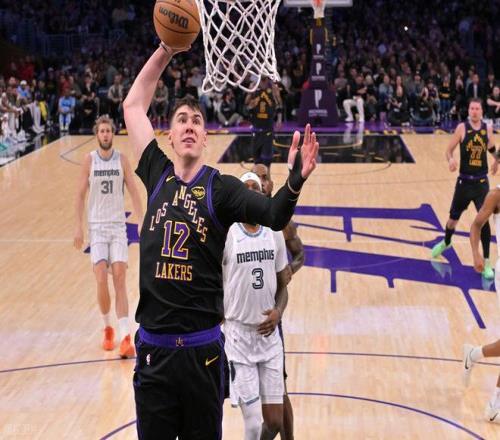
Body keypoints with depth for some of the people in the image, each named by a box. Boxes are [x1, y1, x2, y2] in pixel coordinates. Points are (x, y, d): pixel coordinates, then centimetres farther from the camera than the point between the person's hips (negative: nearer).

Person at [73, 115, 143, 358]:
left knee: (120, 280, -7)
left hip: (118, 226, 0)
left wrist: (142, 222, -6)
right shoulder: (89, 160, 0)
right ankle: (107, 328, 15)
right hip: (97, 226, 0)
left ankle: (125, 338, -12)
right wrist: (79, 226, -2)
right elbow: (81, 194, 3)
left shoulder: (122, 159, 1)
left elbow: (133, 192, 2)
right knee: (101, 281, -8)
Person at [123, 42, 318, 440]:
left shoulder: (220, 187, -3)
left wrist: (295, 181, -38)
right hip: (152, 346, 2)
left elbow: (275, 216, -18)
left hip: (202, 348, -2)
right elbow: (134, 105, 12)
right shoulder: (157, 175, 5)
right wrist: (166, 51, 5)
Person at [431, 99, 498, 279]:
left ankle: (486, 263, 3)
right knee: (454, 216, 14)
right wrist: (451, 159, -29)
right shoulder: (462, 128, -8)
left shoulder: (487, 128, 0)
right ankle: (446, 242, 46)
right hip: (464, 181, -1)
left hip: (481, 182, 1)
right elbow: (449, 150, -8)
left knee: (484, 220, -7)